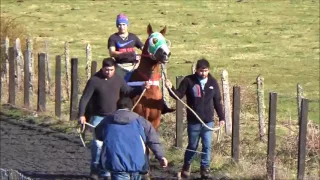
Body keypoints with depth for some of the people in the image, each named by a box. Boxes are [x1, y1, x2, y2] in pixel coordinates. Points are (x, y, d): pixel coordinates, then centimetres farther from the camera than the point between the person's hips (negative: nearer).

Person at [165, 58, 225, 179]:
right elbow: (179, 95, -6)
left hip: (208, 121, 2)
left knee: (207, 146, 1)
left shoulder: (213, 82, 3)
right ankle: (186, 166, 28)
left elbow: (217, 102, 10)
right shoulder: (189, 81, -6)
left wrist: (221, 117, 10)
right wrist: (171, 89, -26)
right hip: (193, 121, -2)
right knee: (192, 145, 9)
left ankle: (205, 168, 12)